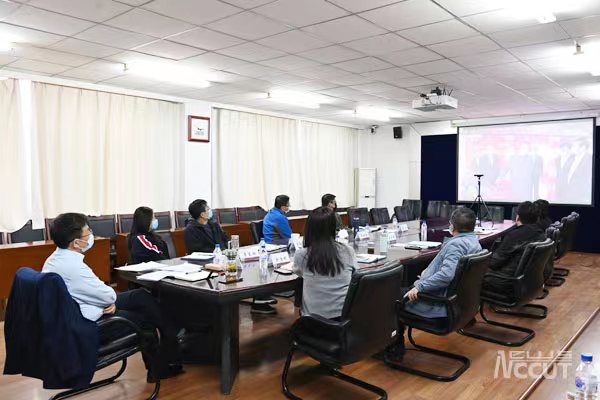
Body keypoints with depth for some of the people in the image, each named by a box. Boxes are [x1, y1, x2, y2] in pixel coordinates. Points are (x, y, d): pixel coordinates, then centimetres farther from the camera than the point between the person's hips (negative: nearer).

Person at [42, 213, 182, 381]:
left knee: (141, 296, 11)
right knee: (146, 319, 9)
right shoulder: (72, 266, -30)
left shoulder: (55, 258, 1)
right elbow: (109, 296, -18)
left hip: (75, 317, 9)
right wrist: (111, 299, 2)